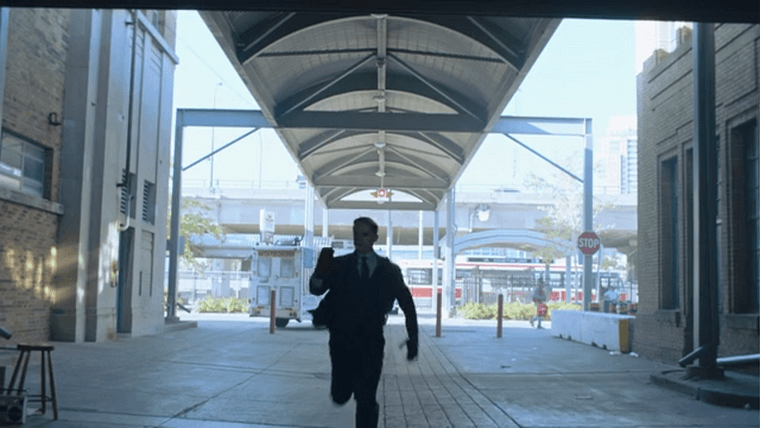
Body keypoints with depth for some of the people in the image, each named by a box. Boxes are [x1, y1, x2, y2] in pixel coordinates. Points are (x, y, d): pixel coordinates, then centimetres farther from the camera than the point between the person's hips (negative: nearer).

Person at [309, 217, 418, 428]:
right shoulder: (340, 265, 4)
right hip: (342, 340, 1)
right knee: (340, 396, 5)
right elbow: (316, 289, -9)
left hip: (371, 344, -1)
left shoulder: (389, 270, 4)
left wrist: (413, 338, 2)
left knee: (367, 399, -6)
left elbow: (407, 303, 9)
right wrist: (321, 270, -30)